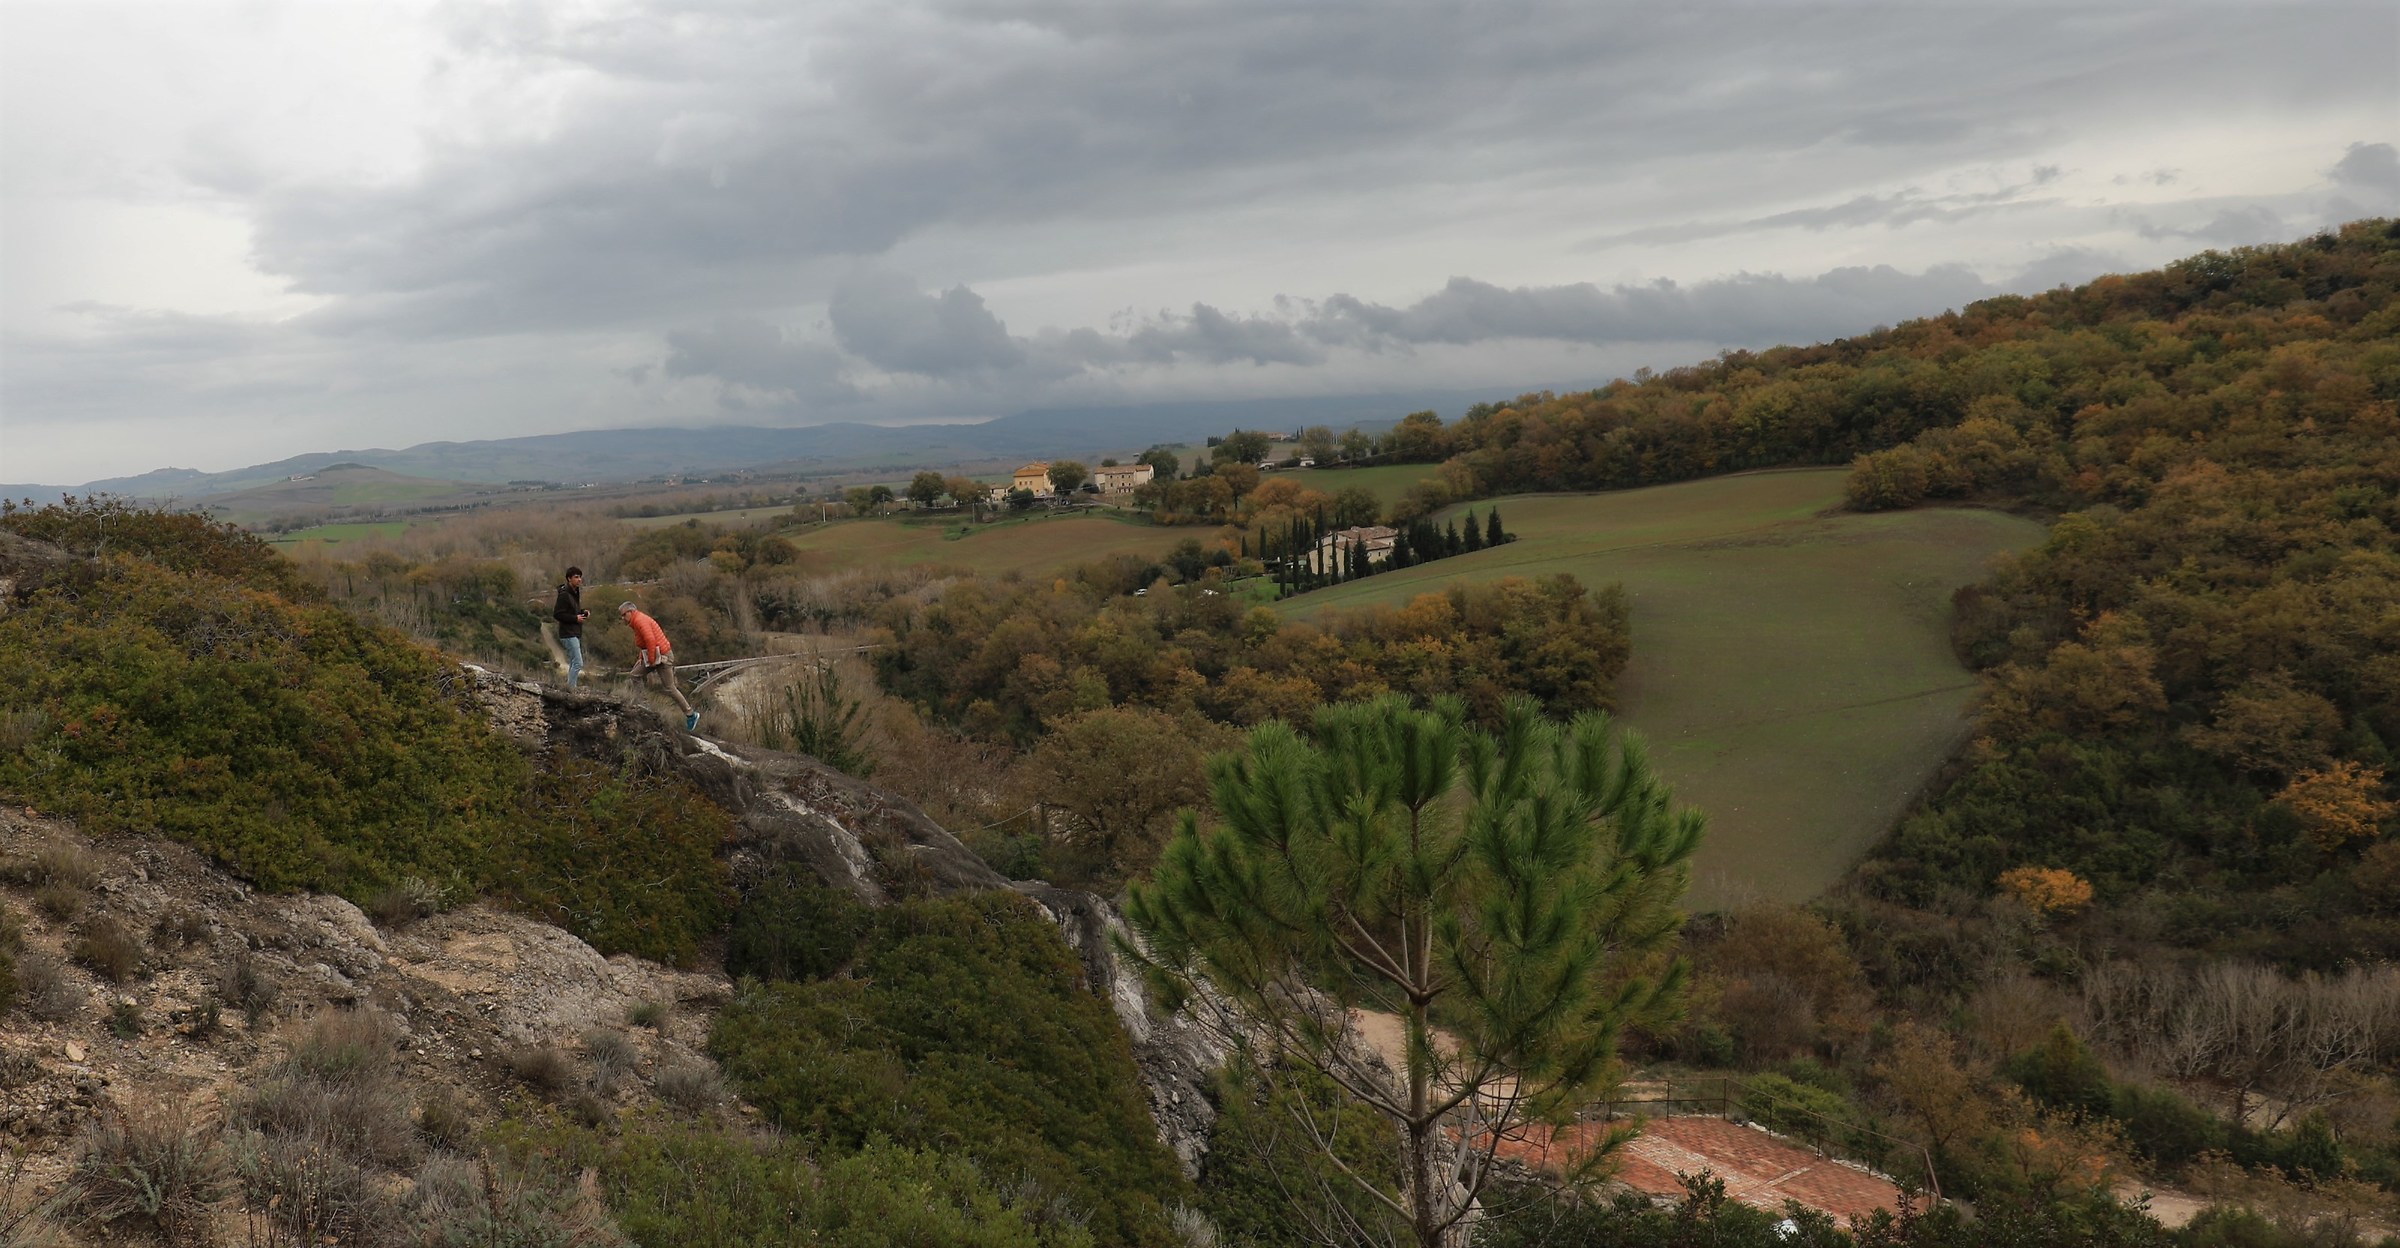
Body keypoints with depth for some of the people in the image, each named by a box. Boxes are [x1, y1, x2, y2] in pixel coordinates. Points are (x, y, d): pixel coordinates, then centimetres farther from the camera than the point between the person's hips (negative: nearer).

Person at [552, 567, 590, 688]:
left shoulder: (575, 593, 14)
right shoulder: (564, 594, -15)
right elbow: (557, 614, -18)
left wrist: (583, 612, 5)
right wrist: (575, 618, -19)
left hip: (576, 634, 10)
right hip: (568, 634, -10)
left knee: (574, 663, 14)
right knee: (578, 663, -14)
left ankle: (569, 686, 21)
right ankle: (571, 688, -9)